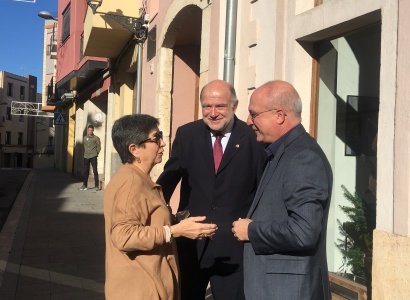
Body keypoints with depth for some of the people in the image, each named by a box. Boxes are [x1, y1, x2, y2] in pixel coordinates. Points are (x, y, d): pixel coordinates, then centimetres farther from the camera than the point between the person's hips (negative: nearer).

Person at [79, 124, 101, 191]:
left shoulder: (96, 138, 0)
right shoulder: (84, 138, 12)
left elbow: (99, 147, 1)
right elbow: (83, 147, 18)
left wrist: (96, 154, -3)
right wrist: (85, 153, 9)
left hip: (93, 157, -4)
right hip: (86, 157, 4)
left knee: (95, 171, -3)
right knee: (86, 171, 9)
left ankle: (97, 185, 1)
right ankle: (84, 185, 16)